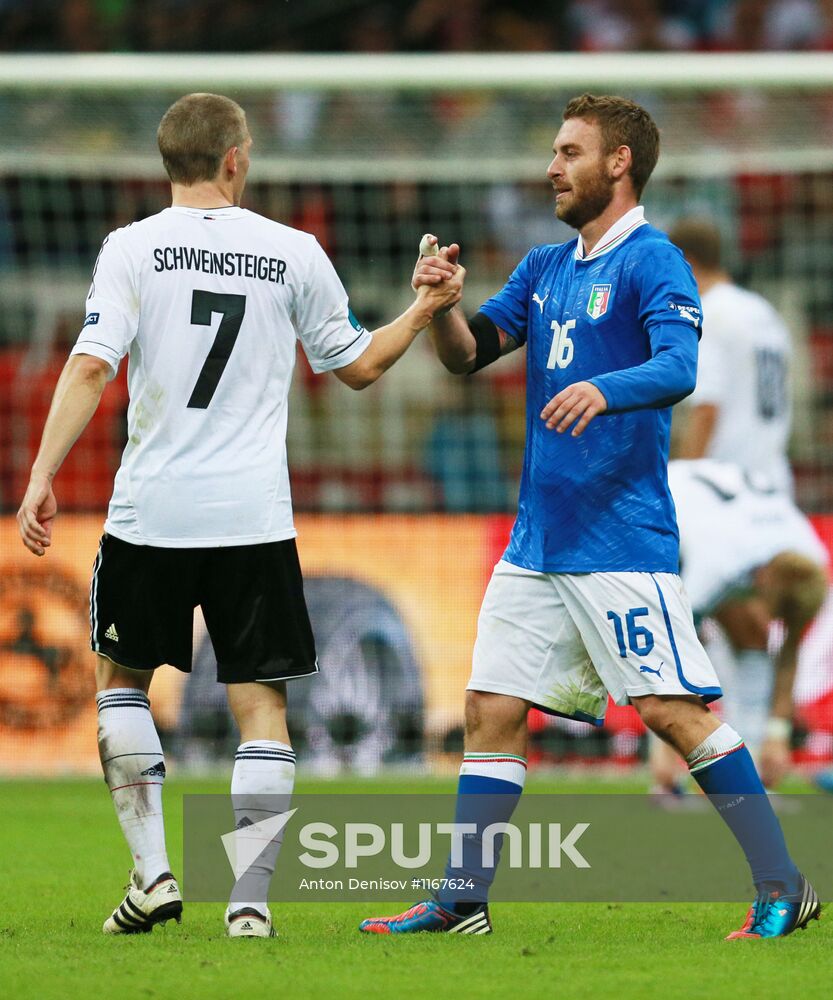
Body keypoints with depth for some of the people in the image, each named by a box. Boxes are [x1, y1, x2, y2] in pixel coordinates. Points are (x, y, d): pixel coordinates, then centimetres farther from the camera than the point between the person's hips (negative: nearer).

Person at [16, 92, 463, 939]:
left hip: (150, 512, 0)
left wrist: (42, 477, -11)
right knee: (260, 702, 4)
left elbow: (91, 367, -11)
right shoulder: (293, 253, 3)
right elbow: (357, 365, 14)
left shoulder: (133, 249, -2)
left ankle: (152, 868, 9)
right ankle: (249, 901, -3)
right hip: (254, 517, 0)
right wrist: (424, 310, 27)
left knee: (121, 677, 18)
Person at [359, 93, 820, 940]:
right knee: (491, 711, 6)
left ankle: (781, 888, -5)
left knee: (675, 711, -11)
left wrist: (603, 389, -42)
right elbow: (468, 353, 16)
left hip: (621, 542, -8)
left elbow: (678, 369, -23)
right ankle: (461, 901, 12)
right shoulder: (545, 267, 15)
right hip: (537, 542, 8)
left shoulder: (651, 262, -9)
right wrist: (440, 302, -5)